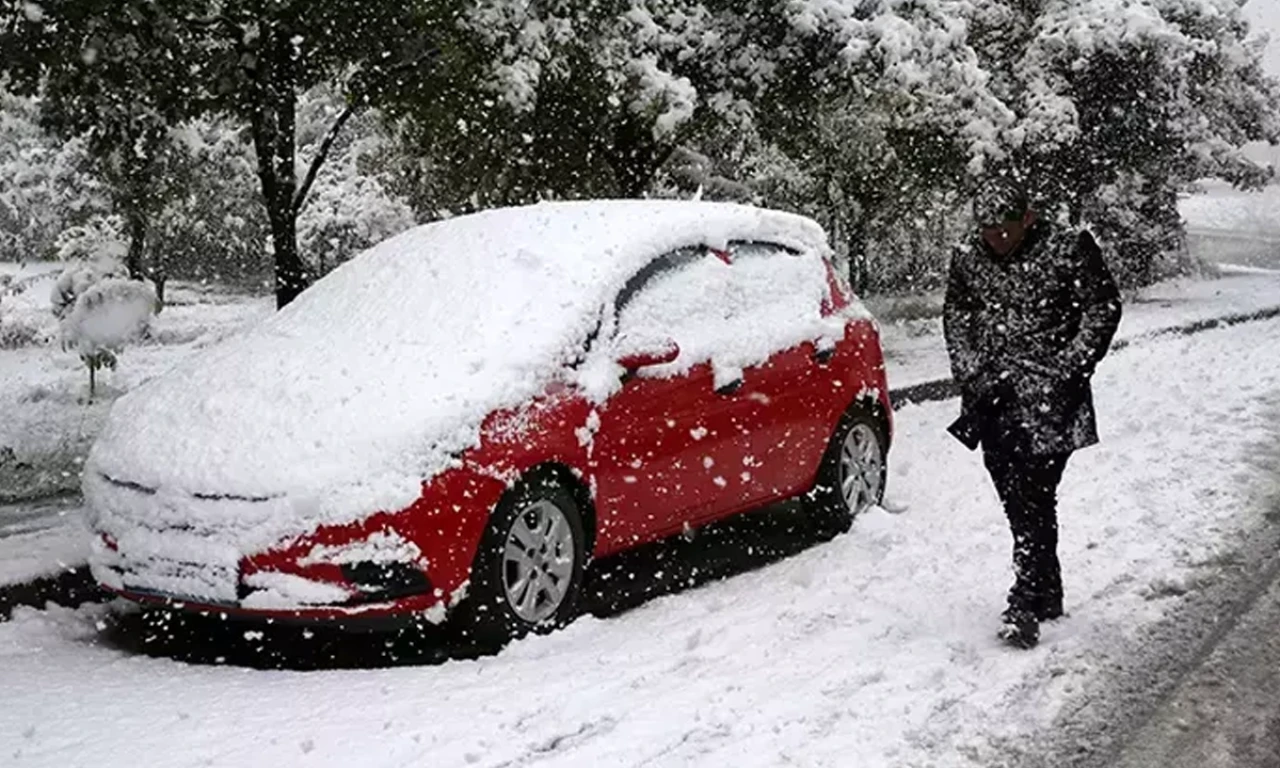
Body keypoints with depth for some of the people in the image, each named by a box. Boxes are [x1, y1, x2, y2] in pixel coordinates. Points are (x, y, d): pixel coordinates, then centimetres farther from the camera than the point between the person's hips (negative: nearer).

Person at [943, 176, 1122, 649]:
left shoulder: (1069, 251, -5)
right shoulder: (968, 261, 7)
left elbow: (1104, 308, -2)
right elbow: (955, 317, 17)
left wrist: (1068, 371, -9)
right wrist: (970, 372, 4)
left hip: (1047, 398, -5)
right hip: (994, 398, 5)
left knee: (1033, 499, -13)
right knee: (1015, 501, 9)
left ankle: (1026, 606, -14)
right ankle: (1047, 595, 23)